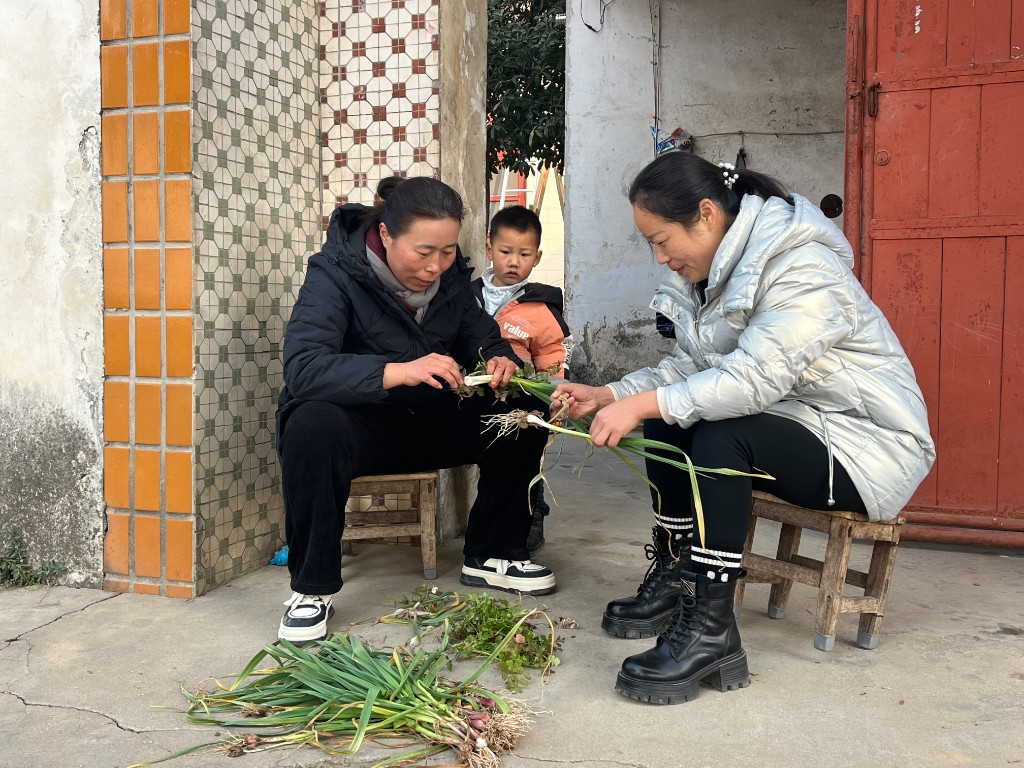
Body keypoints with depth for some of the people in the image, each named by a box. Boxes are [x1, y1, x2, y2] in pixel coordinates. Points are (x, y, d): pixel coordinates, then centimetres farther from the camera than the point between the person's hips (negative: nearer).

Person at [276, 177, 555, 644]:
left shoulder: (450, 275, 0)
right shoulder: (335, 273, -17)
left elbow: (481, 335, 9)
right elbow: (302, 367, -30)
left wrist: (501, 360, -17)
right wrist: (400, 371, -43)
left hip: (431, 421, 5)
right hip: (361, 424, -5)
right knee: (312, 426, -38)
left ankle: (491, 555, 6)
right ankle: (311, 589, -19)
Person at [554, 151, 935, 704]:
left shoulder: (805, 271, -23)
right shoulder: (714, 272, 6)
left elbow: (753, 379, -34)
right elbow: (685, 366, 4)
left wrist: (644, 403, -33)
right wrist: (608, 395, -8)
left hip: (865, 444, -9)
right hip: (782, 422, 9)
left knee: (720, 436, -31)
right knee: (667, 424, -6)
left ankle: (711, 627, -26)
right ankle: (672, 579, 4)